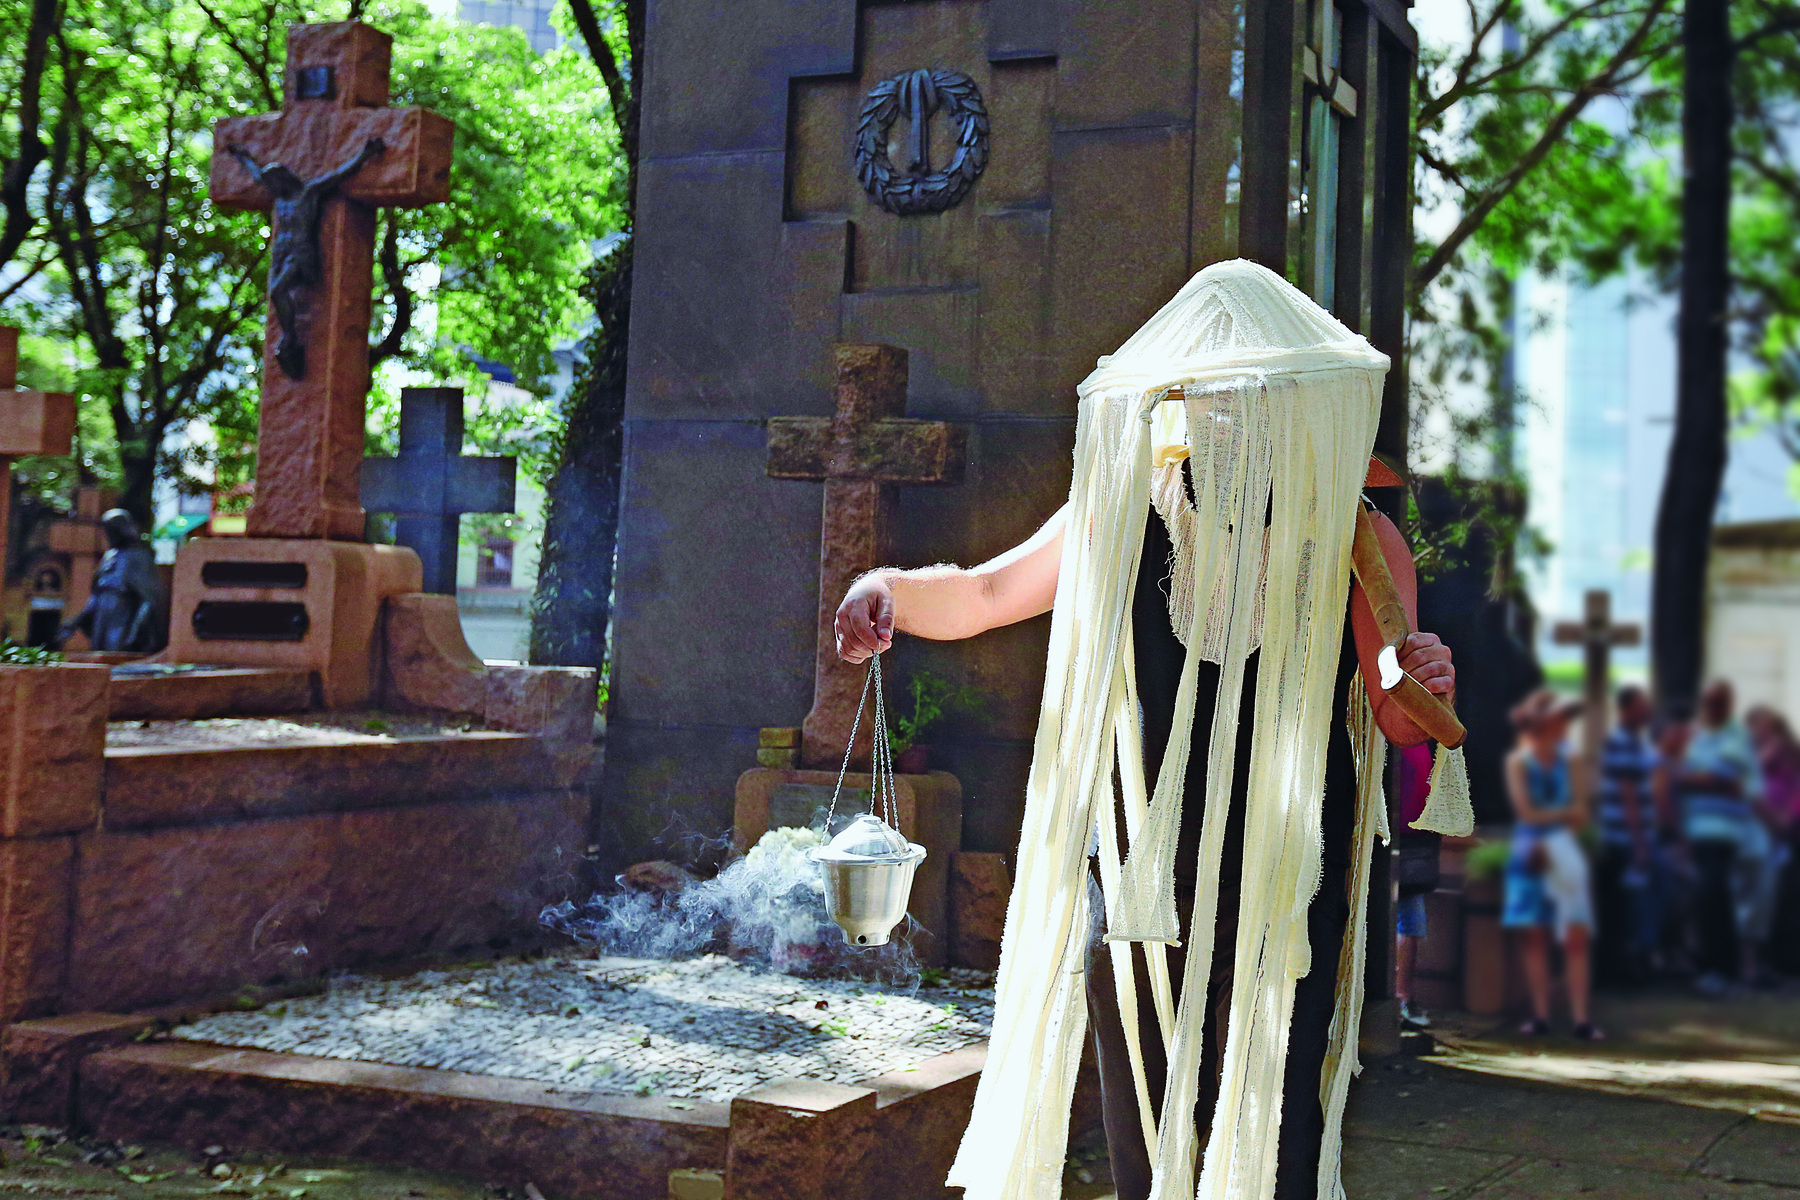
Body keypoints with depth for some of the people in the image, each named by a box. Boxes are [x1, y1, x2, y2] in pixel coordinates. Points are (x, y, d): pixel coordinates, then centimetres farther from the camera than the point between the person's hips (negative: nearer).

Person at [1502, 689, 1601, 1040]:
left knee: (1576, 937, -5)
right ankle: (1540, 1015, 6)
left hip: (1563, 853, 1)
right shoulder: (1518, 761, -1)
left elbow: (1580, 816, 0)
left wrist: (1548, 843, -11)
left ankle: (1581, 1018, -6)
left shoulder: (1570, 761, 4)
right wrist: (1565, 813, -6)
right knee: (1534, 937, 0)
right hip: (1530, 852, -1)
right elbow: (1527, 813, -8)